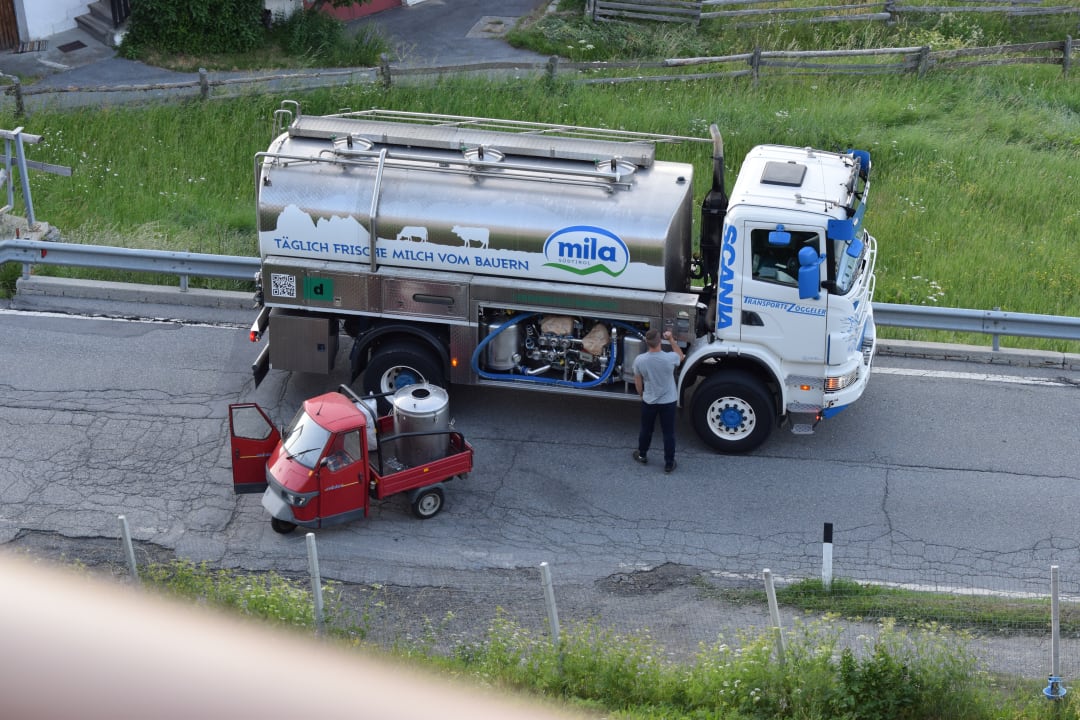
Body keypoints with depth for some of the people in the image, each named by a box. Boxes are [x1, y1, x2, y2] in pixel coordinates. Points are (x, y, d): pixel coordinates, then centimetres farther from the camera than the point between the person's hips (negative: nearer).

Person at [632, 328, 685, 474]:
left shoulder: (639, 360, -20)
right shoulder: (669, 358, -25)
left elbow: (638, 382, -4)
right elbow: (681, 356, 2)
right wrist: (671, 339, 2)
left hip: (649, 401, 2)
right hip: (668, 402, -1)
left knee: (646, 430, 24)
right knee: (668, 433, 13)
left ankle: (642, 455, 43)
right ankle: (669, 463, 23)